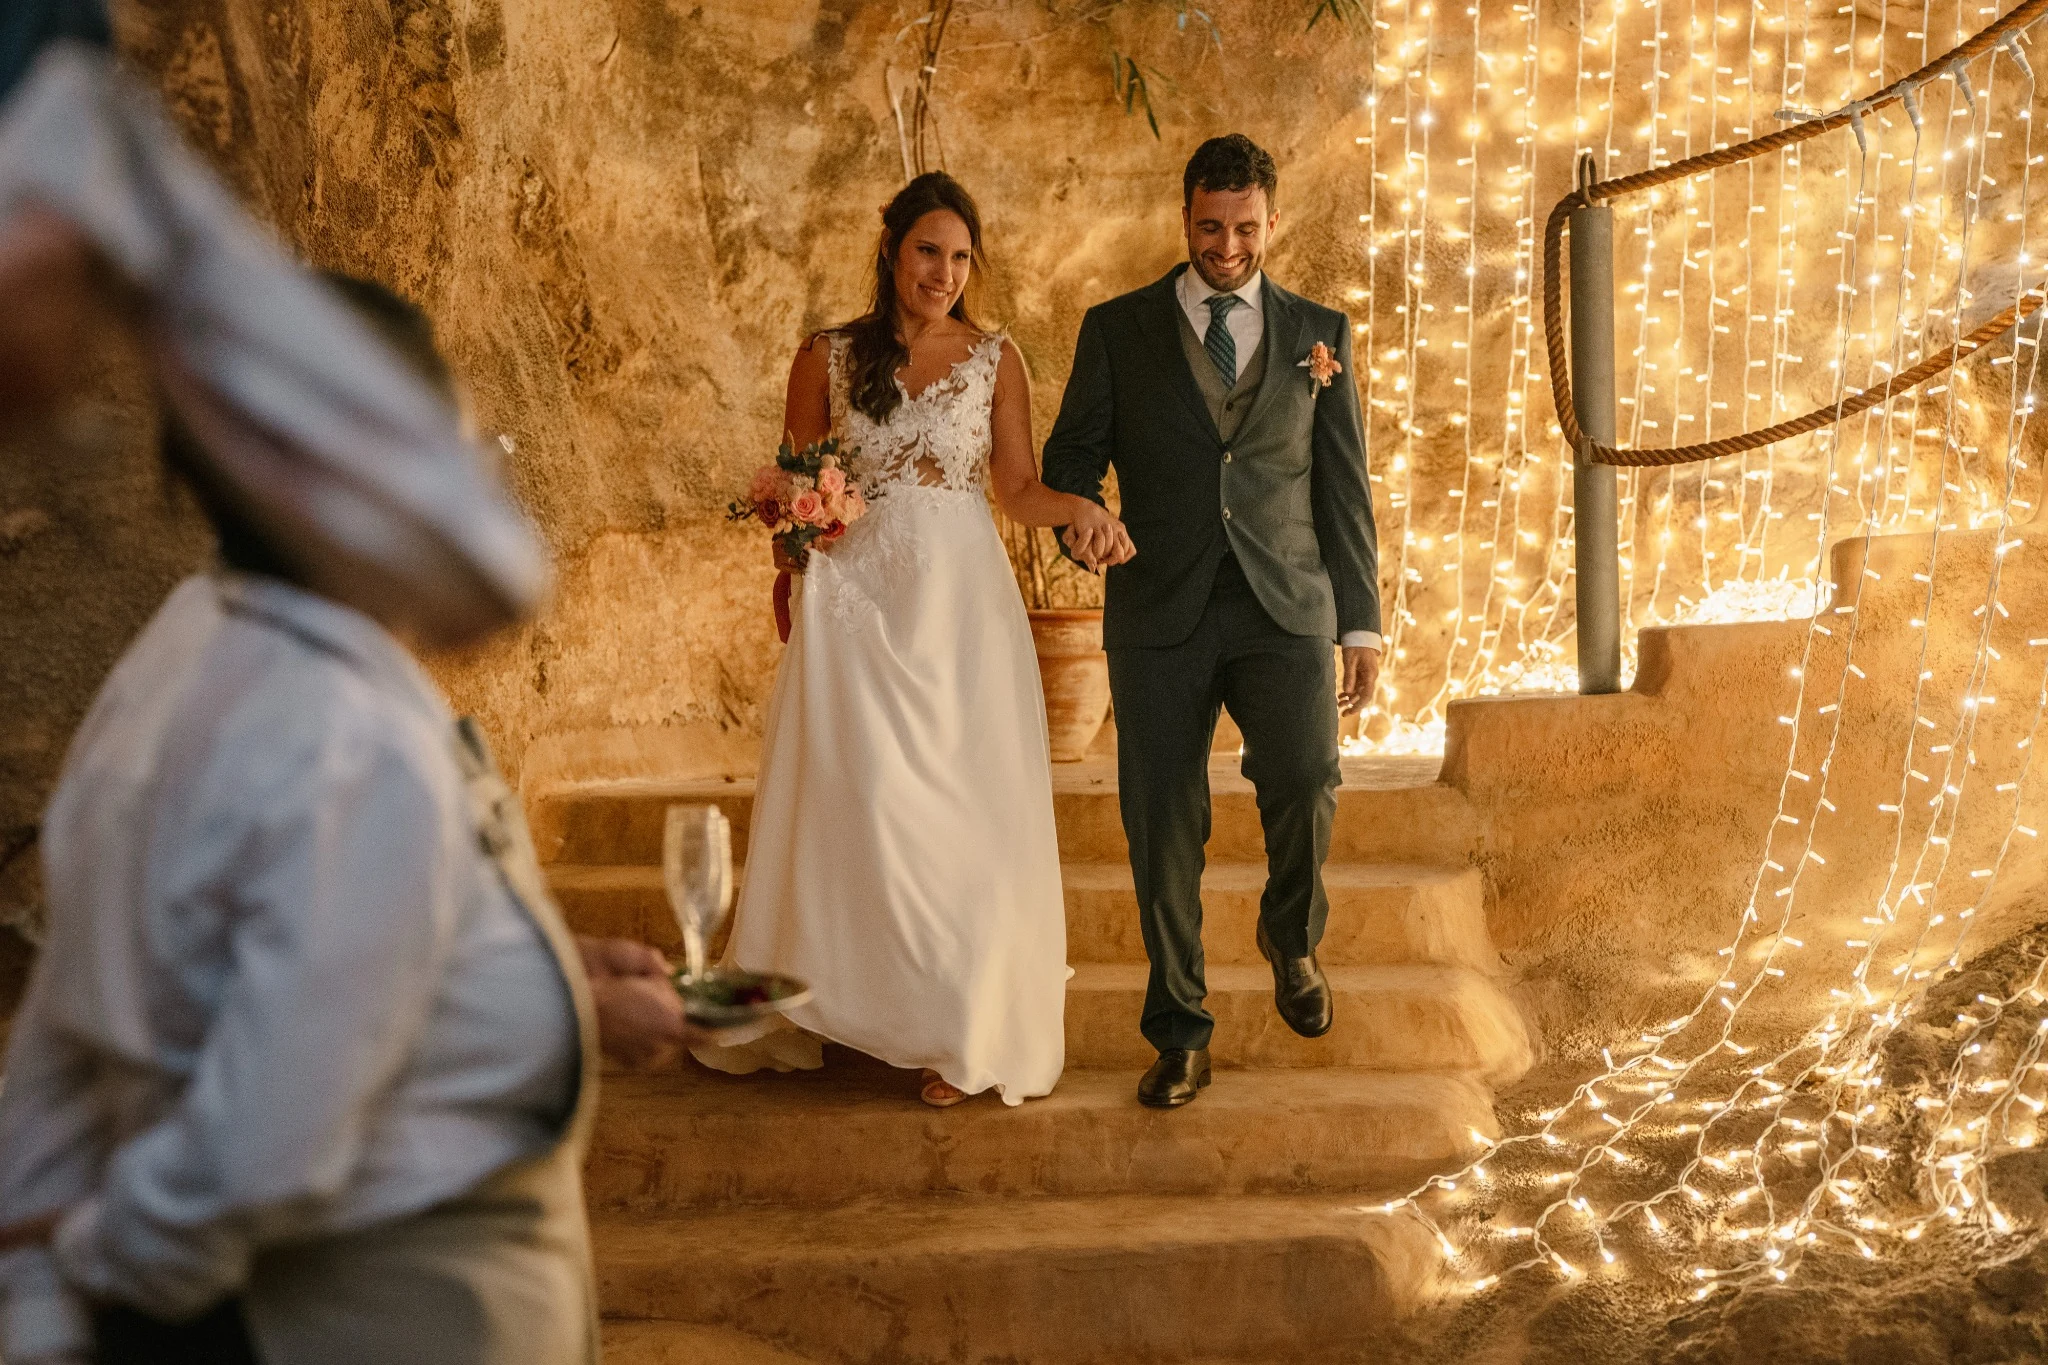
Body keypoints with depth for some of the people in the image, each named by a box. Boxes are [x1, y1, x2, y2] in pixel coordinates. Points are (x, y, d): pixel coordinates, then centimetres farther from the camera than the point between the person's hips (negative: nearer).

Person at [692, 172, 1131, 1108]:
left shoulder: (995, 361, 6)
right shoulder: (828, 357, 5)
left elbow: (1018, 489, 5)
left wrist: (1079, 506, -14)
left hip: (961, 606, 0)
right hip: (856, 600, 0)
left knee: (962, 804, 0)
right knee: (851, 801, -1)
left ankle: (961, 1032, 11)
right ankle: (816, 1010, 12)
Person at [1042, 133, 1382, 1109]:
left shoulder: (1319, 333, 11)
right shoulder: (1117, 329, 8)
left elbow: (1343, 486, 11)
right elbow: (1072, 450, 10)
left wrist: (1361, 625, 7)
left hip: (1284, 608, 0)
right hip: (1160, 615, 0)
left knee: (1305, 780, -19)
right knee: (1163, 826, 0)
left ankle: (1292, 936, 12)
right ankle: (1179, 1030, 15)